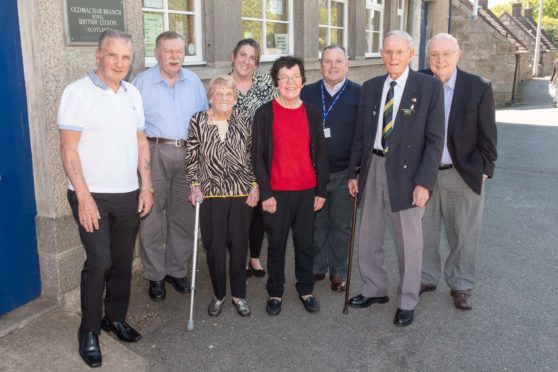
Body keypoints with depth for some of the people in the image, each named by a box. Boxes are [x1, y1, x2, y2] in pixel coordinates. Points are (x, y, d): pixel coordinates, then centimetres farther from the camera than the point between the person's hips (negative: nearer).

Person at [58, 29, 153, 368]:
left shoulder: (133, 93, 8)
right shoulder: (78, 92, -8)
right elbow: (68, 148, -11)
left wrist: (146, 187, 7)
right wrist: (84, 197, -16)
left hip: (128, 195, 5)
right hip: (92, 195, -5)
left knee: (123, 261, 11)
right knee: (99, 261, -7)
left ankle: (116, 318, 29)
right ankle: (89, 331, 12)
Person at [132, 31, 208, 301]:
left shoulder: (194, 82, 13)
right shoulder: (142, 81, 2)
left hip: (187, 154, 4)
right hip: (154, 153, -3)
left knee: (184, 216, 9)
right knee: (151, 216, -2)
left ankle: (176, 269, 24)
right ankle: (155, 276, 12)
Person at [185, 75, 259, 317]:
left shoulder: (243, 121, 3)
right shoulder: (198, 121, -2)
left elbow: (252, 156, 7)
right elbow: (191, 157, 1)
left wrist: (255, 184, 1)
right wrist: (195, 186, -5)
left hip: (242, 192, 1)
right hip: (211, 193, -1)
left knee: (239, 244, 6)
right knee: (215, 246, 5)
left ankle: (239, 294, 24)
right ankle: (219, 294, 25)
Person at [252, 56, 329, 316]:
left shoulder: (312, 114, 6)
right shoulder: (264, 113, -3)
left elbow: (320, 154, 8)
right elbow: (258, 156, -4)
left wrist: (321, 190, 4)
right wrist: (265, 193, -9)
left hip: (307, 191, 2)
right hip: (276, 192, -2)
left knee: (305, 244, 11)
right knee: (276, 245, 8)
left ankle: (306, 290, 29)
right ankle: (275, 293, 24)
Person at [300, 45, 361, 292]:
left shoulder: (359, 95, -1)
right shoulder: (306, 93, 4)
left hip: (345, 172, -1)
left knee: (341, 224, 10)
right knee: (316, 222, 12)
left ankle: (338, 272, 25)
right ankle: (316, 268, 28)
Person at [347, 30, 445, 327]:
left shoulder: (429, 87, -6)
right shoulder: (370, 87, 7)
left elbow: (435, 139, -8)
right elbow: (360, 133, 11)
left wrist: (425, 182, -14)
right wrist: (353, 172, 9)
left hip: (405, 172, -4)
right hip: (373, 168, 5)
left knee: (408, 241, 7)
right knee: (368, 236, 15)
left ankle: (407, 302, 25)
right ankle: (374, 290, 35)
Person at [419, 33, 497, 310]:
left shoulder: (479, 87, -7)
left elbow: (487, 135, -2)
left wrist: (484, 170, -4)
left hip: (464, 175, -1)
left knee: (464, 235, 10)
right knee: (424, 232, 14)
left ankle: (460, 286, 28)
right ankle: (426, 278, 32)